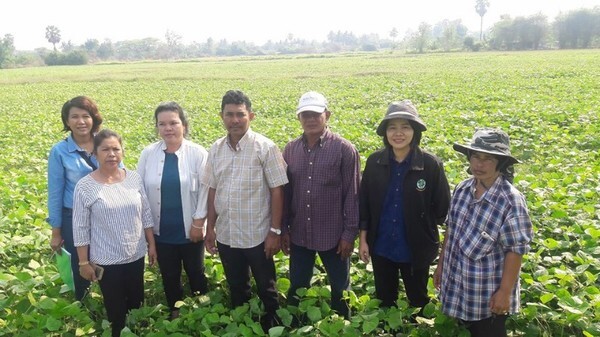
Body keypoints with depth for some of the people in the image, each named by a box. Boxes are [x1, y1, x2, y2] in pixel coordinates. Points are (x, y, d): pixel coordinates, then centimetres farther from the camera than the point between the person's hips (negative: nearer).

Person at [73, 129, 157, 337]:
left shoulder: (134, 178, -4)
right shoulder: (85, 187, -14)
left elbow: (146, 215, 4)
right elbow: (80, 229, -9)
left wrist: (151, 245, 5)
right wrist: (84, 262, -7)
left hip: (136, 255, 3)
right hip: (107, 260, -3)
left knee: (137, 304, 20)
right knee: (115, 309, 14)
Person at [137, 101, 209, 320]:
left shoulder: (197, 153, -11)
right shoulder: (148, 154, -4)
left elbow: (205, 189, -9)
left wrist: (198, 222, -11)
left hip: (190, 230, -2)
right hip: (161, 231, 2)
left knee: (195, 273, 16)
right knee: (169, 276, 18)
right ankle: (175, 312, 39)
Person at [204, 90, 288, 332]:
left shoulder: (265, 148, -12)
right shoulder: (216, 150, 2)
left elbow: (277, 191, -11)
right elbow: (213, 191, 9)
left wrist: (275, 231, -12)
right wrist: (210, 227, 8)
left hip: (257, 236, -4)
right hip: (226, 236, 5)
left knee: (266, 290, 13)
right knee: (236, 290, 21)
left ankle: (272, 327, 33)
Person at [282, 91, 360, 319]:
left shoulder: (344, 150, -11)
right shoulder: (290, 150, 1)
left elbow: (352, 194, -9)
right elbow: (284, 192, 6)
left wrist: (350, 233, -9)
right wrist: (283, 229, 6)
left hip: (333, 236, -3)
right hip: (299, 235, 3)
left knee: (340, 290, 15)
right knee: (296, 289, 16)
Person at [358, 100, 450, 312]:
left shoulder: (431, 165, -14)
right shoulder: (374, 162, -6)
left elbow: (442, 207, -6)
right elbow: (364, 204, 0)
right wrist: (363, 239, 0)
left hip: (417, 249, -2)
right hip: (381, 248, 2)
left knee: (418, 300, 19)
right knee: (384, 299, 20)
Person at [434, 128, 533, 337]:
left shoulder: (511, 201, -21)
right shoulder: (462, 189, -4)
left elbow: (515, 250, -18)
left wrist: (505, 292, -16)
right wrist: (441, 264, 12)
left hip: (489, 292, -5)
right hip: (457, 283, 5)